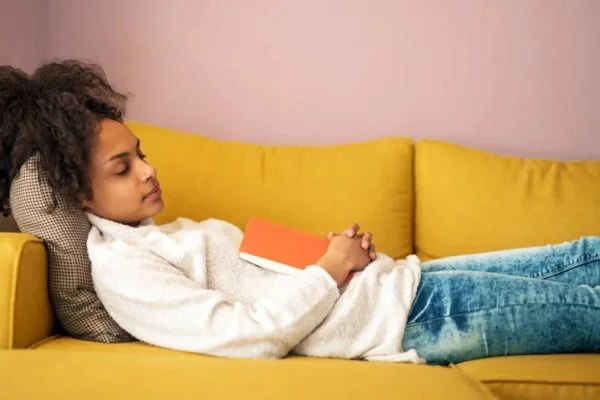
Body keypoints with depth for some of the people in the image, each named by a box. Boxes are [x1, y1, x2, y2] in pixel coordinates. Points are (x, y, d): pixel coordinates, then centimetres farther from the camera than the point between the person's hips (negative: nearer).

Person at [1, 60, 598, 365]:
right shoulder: (119, 267, -13)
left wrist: (347, 249, 0)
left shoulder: (163, 234, 15)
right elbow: (251, 335, -23)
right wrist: (330, 269, -14)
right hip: (406, 317, -9)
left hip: (403, 282, 9)